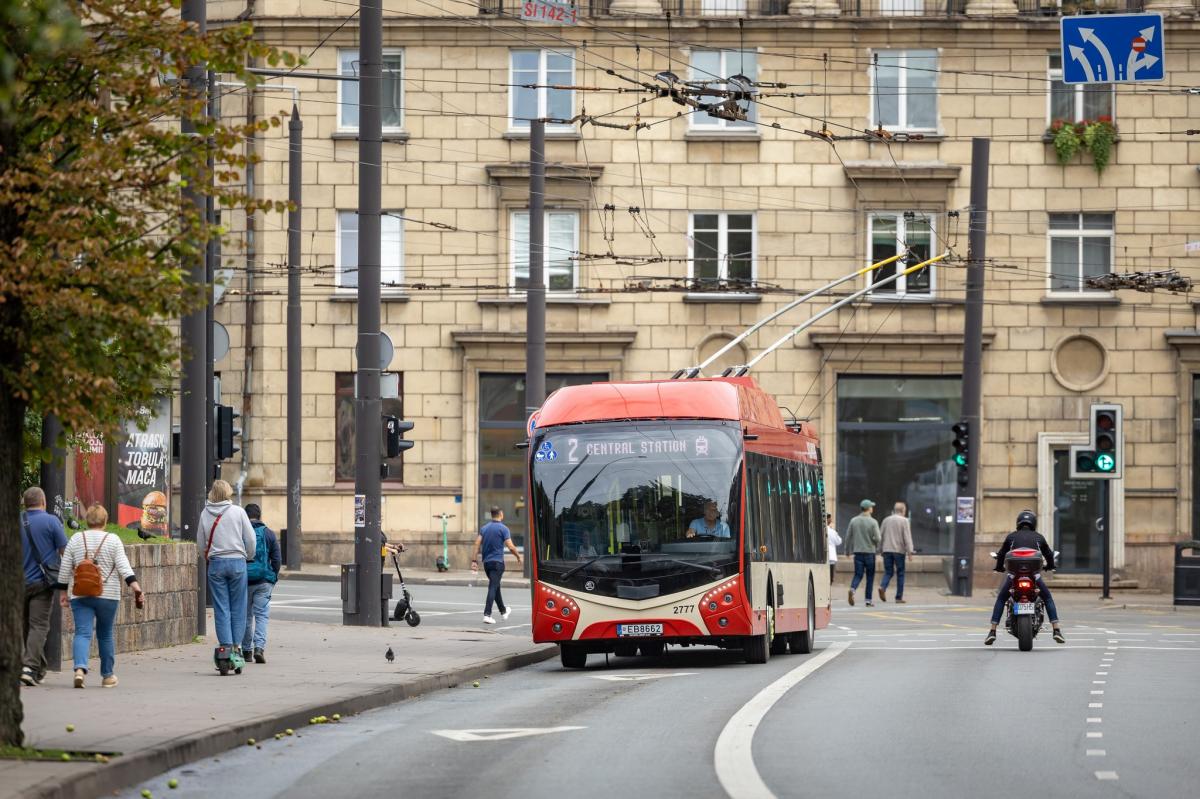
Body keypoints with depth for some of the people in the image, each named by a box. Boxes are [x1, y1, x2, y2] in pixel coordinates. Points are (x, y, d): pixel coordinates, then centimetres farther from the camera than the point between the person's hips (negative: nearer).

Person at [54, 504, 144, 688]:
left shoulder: (76, 539, 4)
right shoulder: (113, 540, -2)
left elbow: (65, 569, 7)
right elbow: (124, 567, -10)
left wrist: (63, 592, 16)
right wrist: (136, 588, -12)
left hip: (80, 595, 1)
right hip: (107, 596, -1)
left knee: (82, 633, -4)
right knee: (105, 635, 13)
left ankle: (80, 668, -28)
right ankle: (108, 676, 21)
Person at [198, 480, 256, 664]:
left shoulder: (205, 514, 2)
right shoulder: (238, 512, -3)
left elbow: (200, 543, 7)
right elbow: (250, 539, 0)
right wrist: (249, 557, 17)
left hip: (216, 564, 1)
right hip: (237, 561, -1)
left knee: (221, 608, 3)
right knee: (238, 607, 6)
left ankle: (226, 645, -3)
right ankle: (237, 645, 4)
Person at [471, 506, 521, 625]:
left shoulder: (484, 528, 7)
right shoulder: (503, 529, -9)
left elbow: (477, 544, 1)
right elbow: (511, 547, -13)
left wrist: (474, 560, 2)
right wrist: (518, 556, 5)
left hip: (486, 562, 6)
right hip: (497, 562, -6)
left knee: (495, 587, 20)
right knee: (493, 588, -9)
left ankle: (503, 611, 35)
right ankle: (487, 614, -19)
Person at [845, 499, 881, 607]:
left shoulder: (854, 520, 3)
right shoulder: (873, 522, -8)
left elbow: (848, 537, 6)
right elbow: (877, 538, -12)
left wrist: (848, 550, 19)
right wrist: (877, 546, 10)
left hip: (857, 551, 3)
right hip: (869, 552, -3)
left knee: (858, 574, 3)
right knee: (870, 576, 8)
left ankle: (853, 589, -26)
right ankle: (868, 600, 9)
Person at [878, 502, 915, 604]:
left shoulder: (886, 520, 10)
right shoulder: (904, 521, -3)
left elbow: (880, 536, 13)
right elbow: (907, 537, -10)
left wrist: (880, 548, 21)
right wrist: (909, 550, -10)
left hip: (887, 550, 4)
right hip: (899, 550, -4)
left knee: (888, 572, 7)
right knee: (900, 574, 4)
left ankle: (882, 587, -22)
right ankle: (899, 597, 3)